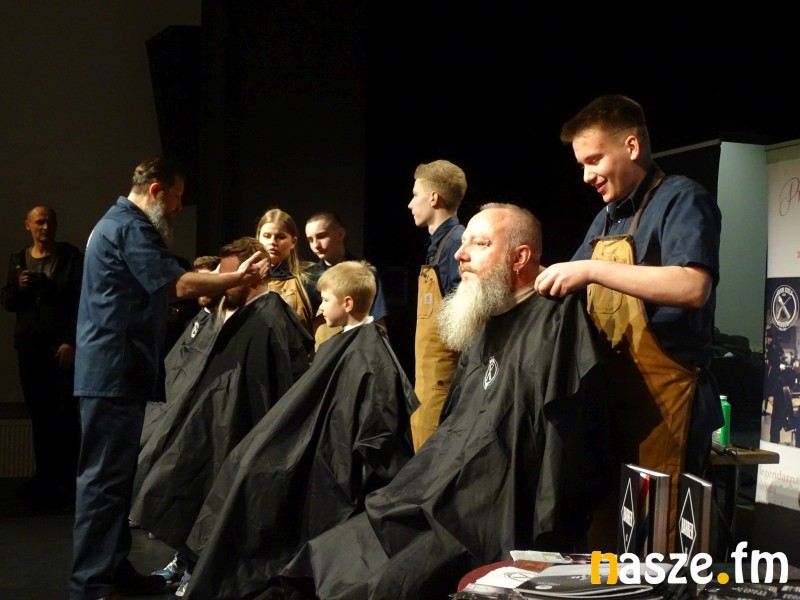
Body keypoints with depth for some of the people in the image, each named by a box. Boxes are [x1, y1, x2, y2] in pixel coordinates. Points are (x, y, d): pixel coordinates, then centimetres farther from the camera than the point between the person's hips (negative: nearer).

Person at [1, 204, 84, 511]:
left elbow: (81, 300, -6)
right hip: (29, 346, 4)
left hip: (61, 345, -4)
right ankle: (45, 475, 14)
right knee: (38, 413, 7)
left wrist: (71, 342, -14)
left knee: (64, 413, -6)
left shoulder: (71, 256, 0)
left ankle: (66, 480, -3)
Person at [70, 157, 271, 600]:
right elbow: (180, 285, -20)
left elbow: (160, 287, 22)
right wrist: (239, 278, -10)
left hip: (114, 370, 11)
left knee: (115, 474, 13)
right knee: (104, 477, -9)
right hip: (115, 372, -11)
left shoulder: (118, 223, 21)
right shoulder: (130, 227, -13)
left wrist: (230, 279, 14)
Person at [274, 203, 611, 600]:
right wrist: (404, 491, 15)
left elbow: (561, 453, -19)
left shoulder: (553, 324, -11)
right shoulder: (486, 328, 20)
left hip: (490, 519, -9)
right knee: (320, 562, 1)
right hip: (435, 500, 9)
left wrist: (536, 545, -21)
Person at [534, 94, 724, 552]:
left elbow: (693, 287, -25)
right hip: (612, 393, 8)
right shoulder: (608, 218, 18)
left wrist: (592, 269, -24)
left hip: (664, 394, -8)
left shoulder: (681, 200, -8)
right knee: (606, 527, 12)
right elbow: (578, 286, 27)